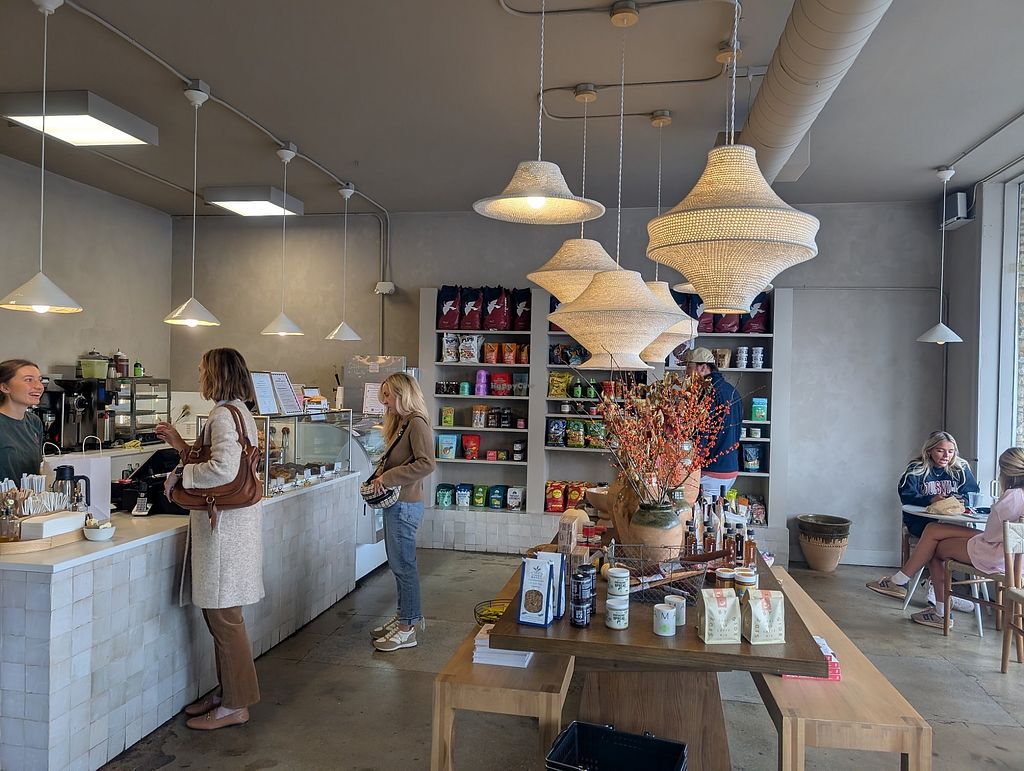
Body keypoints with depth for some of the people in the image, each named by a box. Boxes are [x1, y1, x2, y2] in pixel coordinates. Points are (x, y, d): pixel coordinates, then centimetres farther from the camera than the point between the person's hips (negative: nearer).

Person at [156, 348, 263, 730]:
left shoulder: (223, 416, -17)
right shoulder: (239, 412, 15)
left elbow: (224, 469, -30)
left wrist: (180, 475, -15)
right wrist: (181, 445, 19)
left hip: (225, 524, -10)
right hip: (232, 520, 10)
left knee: (223, 614, 0)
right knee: (220, 613, 18)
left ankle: (235, 705, 13)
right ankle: (225, 690, 31)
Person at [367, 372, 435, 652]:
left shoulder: (416, 423, -16)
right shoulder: (400, 423, 13)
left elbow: (426, 464, -25)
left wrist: (388, 478, -21)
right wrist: (381, 476, 5)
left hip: (405, 505, -9)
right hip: (396, 503, 10)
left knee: (403, 565, -1)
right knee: (399, 564, 17)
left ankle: (408, 628, 10)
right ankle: (405, 616, 30)